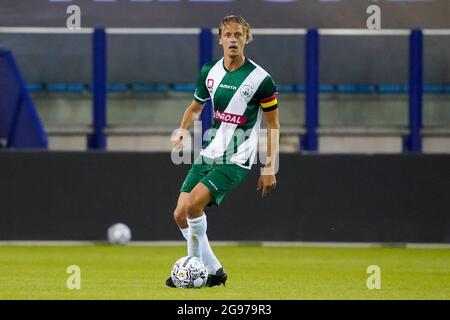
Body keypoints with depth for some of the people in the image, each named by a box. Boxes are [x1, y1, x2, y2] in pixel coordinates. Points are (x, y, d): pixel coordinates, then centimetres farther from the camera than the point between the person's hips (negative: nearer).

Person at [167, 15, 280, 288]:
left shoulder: (260, 79, -10)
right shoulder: (209, 72, 6)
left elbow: (273, 125, -2)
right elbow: (196, 107, 22)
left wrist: (270, 167, -6)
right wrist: (183, 130, 2)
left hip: (236, 160, -6)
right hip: (207, 155, 6)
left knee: (193, 204, -24)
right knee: (180, 214, 0)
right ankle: (213, 272, 12)